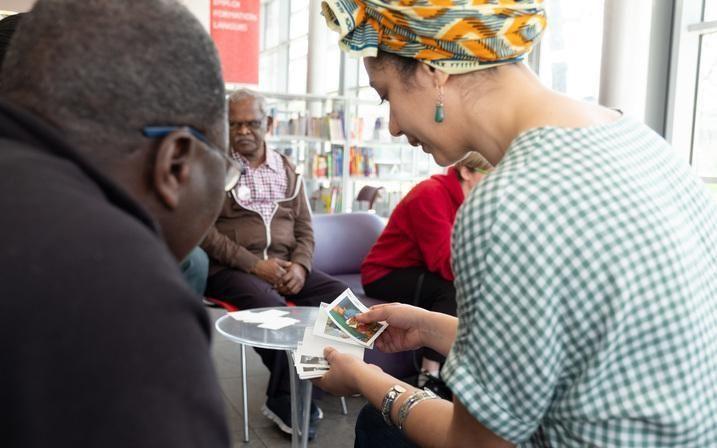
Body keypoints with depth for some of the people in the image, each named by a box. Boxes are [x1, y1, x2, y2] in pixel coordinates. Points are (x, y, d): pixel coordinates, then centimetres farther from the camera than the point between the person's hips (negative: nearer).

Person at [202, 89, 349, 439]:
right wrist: (255, 264, -18)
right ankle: (289, 399, -13)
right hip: (231, 267, -4)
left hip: (284, 264, 5)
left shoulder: (287, 170, 15)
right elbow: (204, 230, -9)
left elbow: (304, 230, 13)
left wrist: (299, 266, -8)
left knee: (342, 296, -17)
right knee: (270, 305, -34)